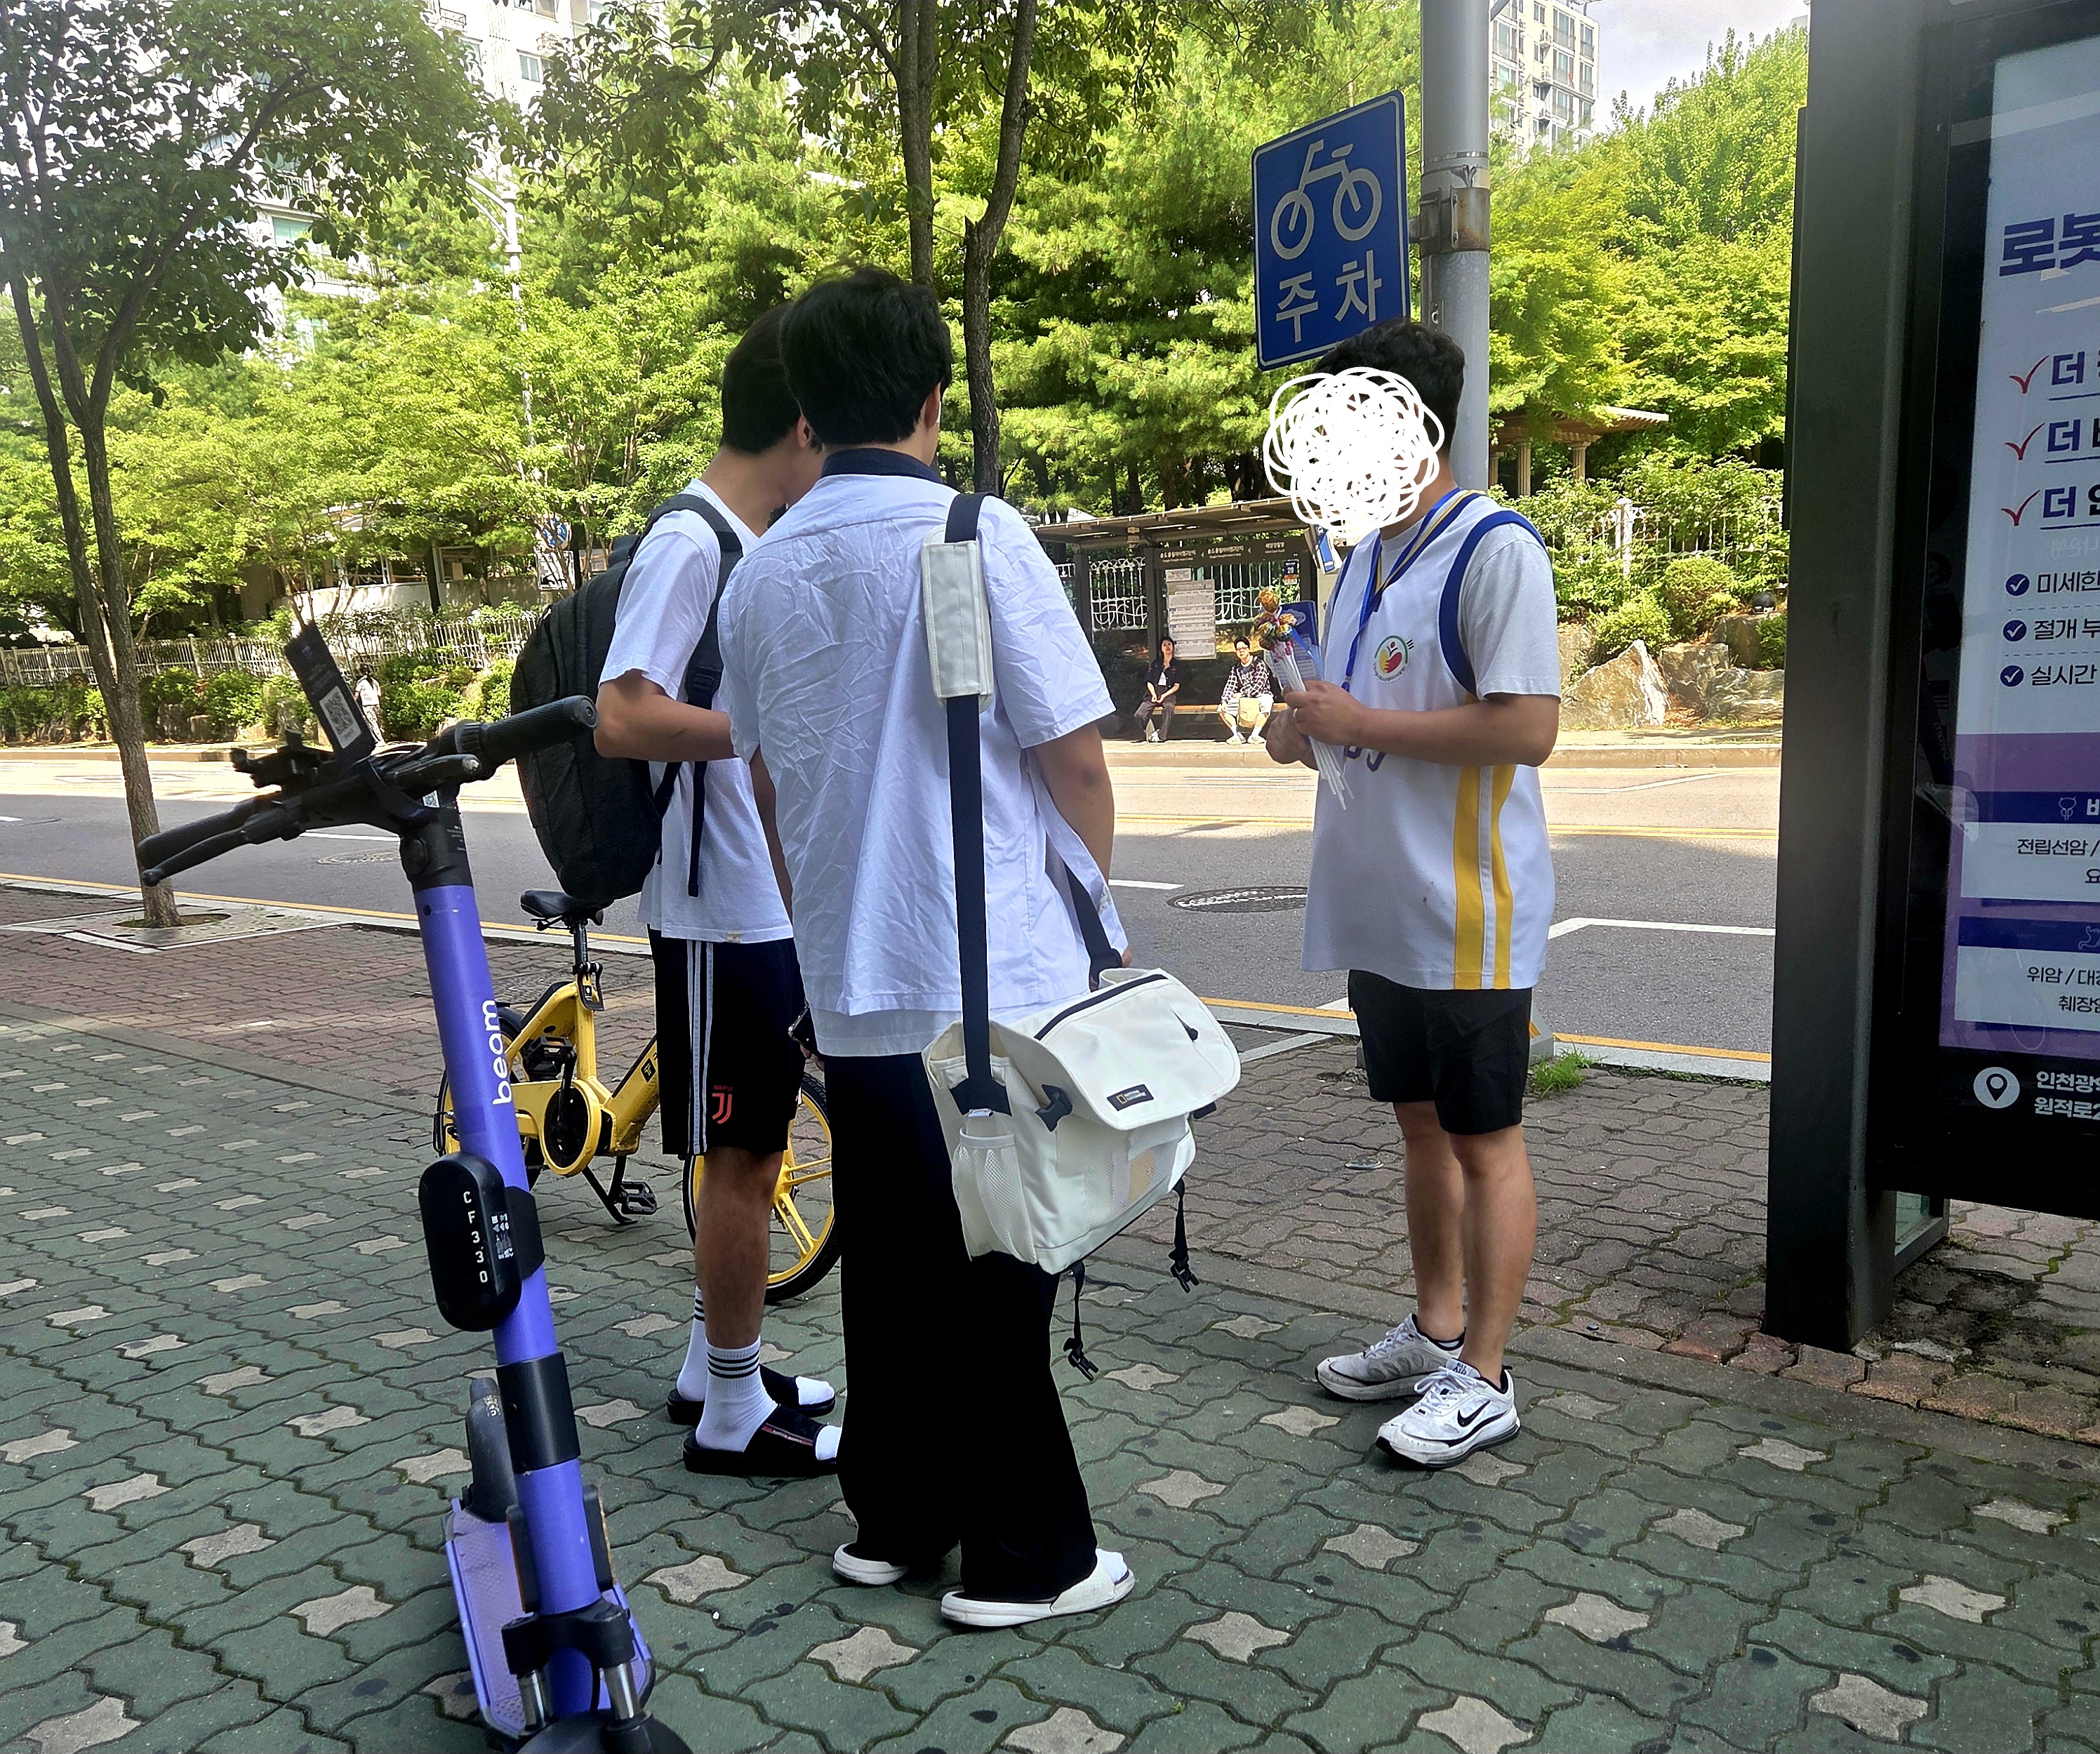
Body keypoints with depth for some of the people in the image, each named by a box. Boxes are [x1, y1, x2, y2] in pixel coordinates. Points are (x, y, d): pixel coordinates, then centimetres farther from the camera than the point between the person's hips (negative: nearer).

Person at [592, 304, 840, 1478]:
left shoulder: (755, 548, 13)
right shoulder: (689, 547, -16)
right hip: (724, 912, -9)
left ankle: (715, 1369, 32)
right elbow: (625, 719, -26)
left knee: (753, 1149, 17)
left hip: (776, 905, 9)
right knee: (744, 1157, 1)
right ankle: (737, 1414, 16)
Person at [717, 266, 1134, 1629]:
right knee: (999, 1269, 5)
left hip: (851, 985, 6)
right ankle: (1024, 1555, 17)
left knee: (890, 1259, 16)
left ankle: (893, 1520, 29)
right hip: (1004, 980, -6)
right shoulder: (976, 538, -12)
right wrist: (1091, 902, 5)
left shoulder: (764, 570, 7)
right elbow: (1074, 753, -12)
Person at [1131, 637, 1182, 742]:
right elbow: (1149, 682, 13)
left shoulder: (1177, 664, 10)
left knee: (1169, 707, -40)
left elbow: (1177, 686, 3)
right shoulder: (1156, 664, 18)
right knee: (1139, 716, -24)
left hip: (1169, 694, -3)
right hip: (1154, 693, 3)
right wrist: (1154, 694, -7)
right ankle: (1150, 732, -2)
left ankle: (1161, 736, -40)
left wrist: (1164, 696, -11)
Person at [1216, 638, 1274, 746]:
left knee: (1266, 703, -41)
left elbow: (1258, 687, -16)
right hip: (1243, 700, 5)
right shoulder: (1236, 668, 8)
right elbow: (1230, 686, 1)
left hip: (1261, 696, -5)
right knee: (1222, 708, -12)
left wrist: (1242, 694, -13)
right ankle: (1238, 736, -14)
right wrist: (1224, 700, -17)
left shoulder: (1259, 664, -8)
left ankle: (1254, 735, -33)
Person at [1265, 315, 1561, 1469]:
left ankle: (1481, 1378, 15)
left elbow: (1527, 726, -22)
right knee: (1421, 1125, 18)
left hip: (1465, 916, -9)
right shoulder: (1362, 557, 15)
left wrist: (1364, 723, -18)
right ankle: (1434, 1334, 32)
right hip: (1376, 908, 9)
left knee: (1484, 1143, 3)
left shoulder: (1494, 549, -13)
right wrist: (1308, 728, 3)